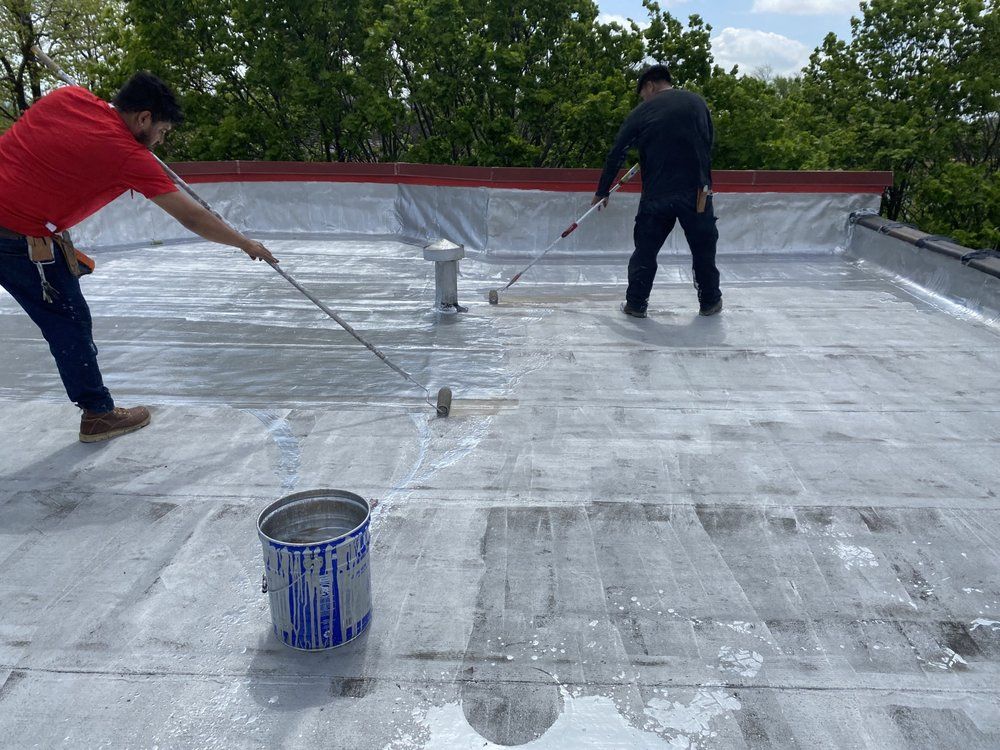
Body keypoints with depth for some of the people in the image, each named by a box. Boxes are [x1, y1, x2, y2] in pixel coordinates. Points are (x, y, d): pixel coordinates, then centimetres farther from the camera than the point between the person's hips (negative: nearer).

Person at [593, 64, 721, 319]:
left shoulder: (640, 114, 4)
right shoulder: (697, 102, 7)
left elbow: (616, 154, 7)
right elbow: (708, 142, 14)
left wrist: (602, 192, 16)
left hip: (656, 194, -1)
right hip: (697, 191, 1)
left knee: (645, 250, 12)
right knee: (704, 249, 13)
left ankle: (636, 303, 13)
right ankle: (710, 301, 22)